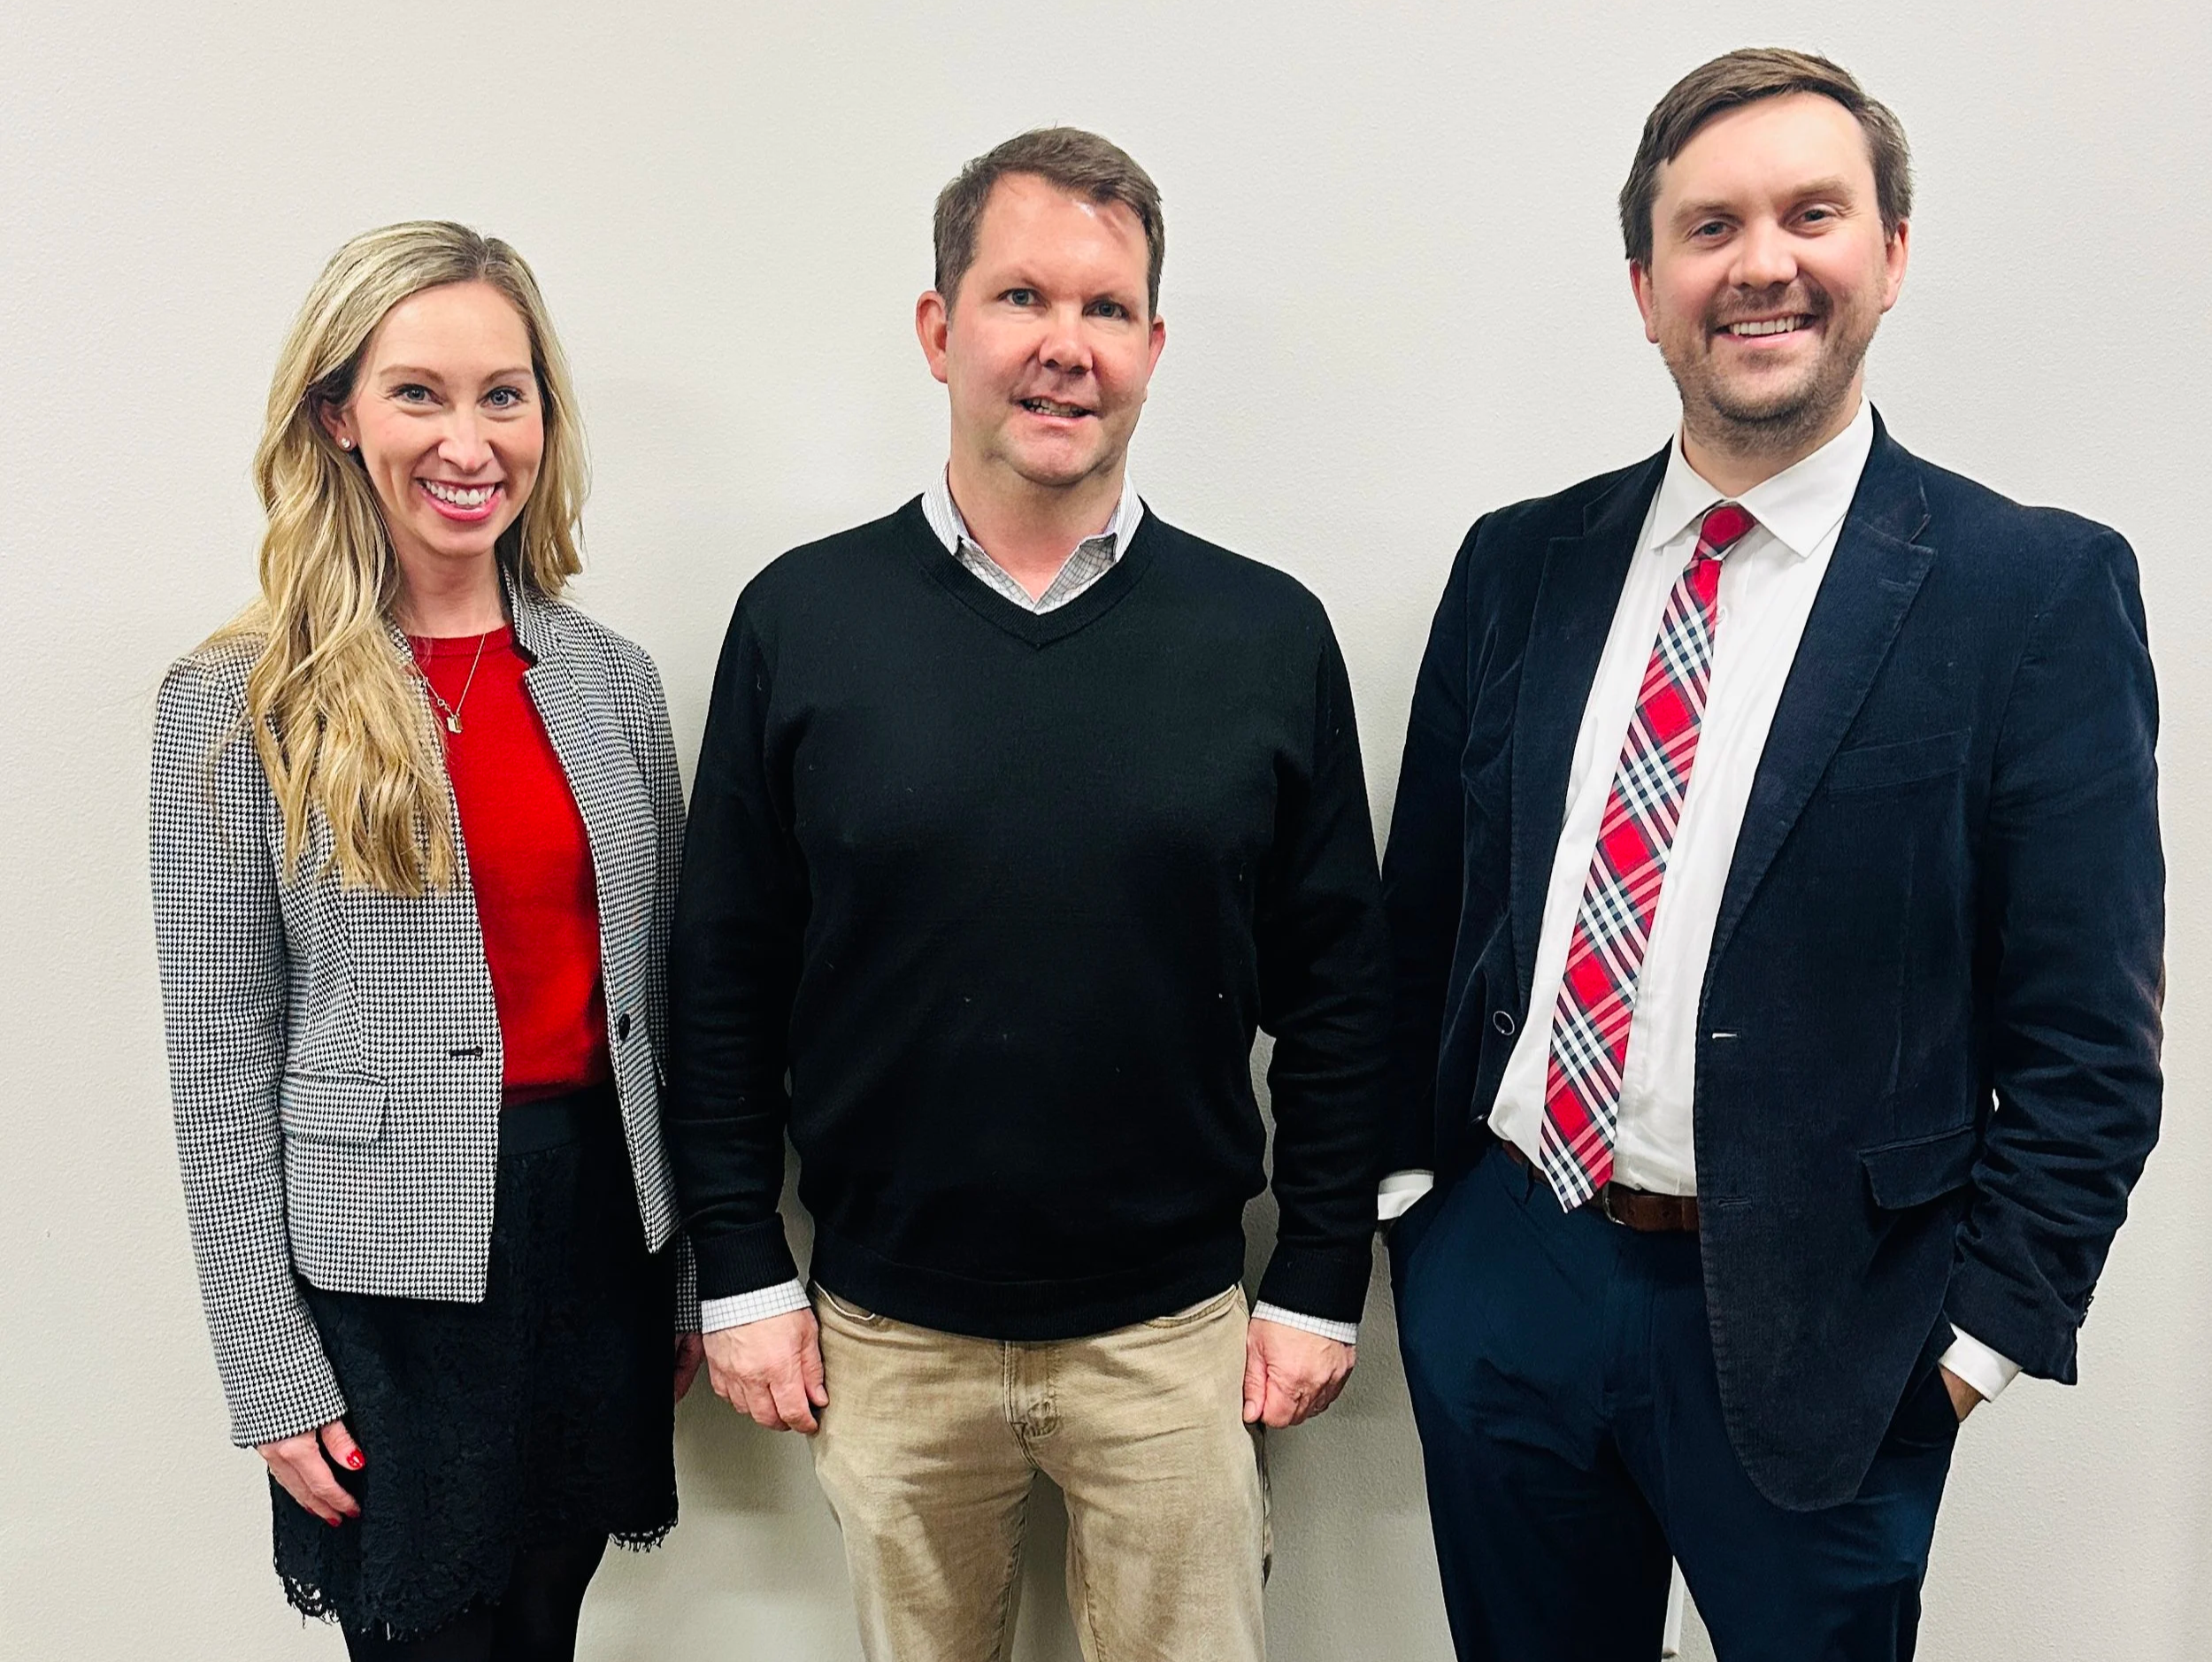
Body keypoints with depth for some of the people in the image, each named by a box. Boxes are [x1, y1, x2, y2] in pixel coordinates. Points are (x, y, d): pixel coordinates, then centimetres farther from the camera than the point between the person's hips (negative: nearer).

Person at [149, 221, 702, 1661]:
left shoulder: (612, 677, 4)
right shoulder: (237, 707, -7)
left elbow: (656, 997, 8)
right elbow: (222, 1066, -6)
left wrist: (698, 1271, 11)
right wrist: (272, 1372, -7)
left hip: (599, 1223, 4)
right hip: (388, 1259, -3)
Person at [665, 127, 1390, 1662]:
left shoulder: (1268, 636, -5)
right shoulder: (801, 619, -5)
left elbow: (1339, 987, 0)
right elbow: (726, 975, 0)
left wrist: (1321, 1284, 1)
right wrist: (743, 1277, -1)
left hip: (1174, 1333, 0)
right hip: (882, 1333, 1)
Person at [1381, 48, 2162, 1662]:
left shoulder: (2038, 588, -8)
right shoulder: (1520, 562, 3)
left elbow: (2086, 1034, -7)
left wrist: (1984, 1332, -9)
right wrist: (1400, 1177, 6)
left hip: (1811, 1332, -3)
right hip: (1498, 1278, 4)